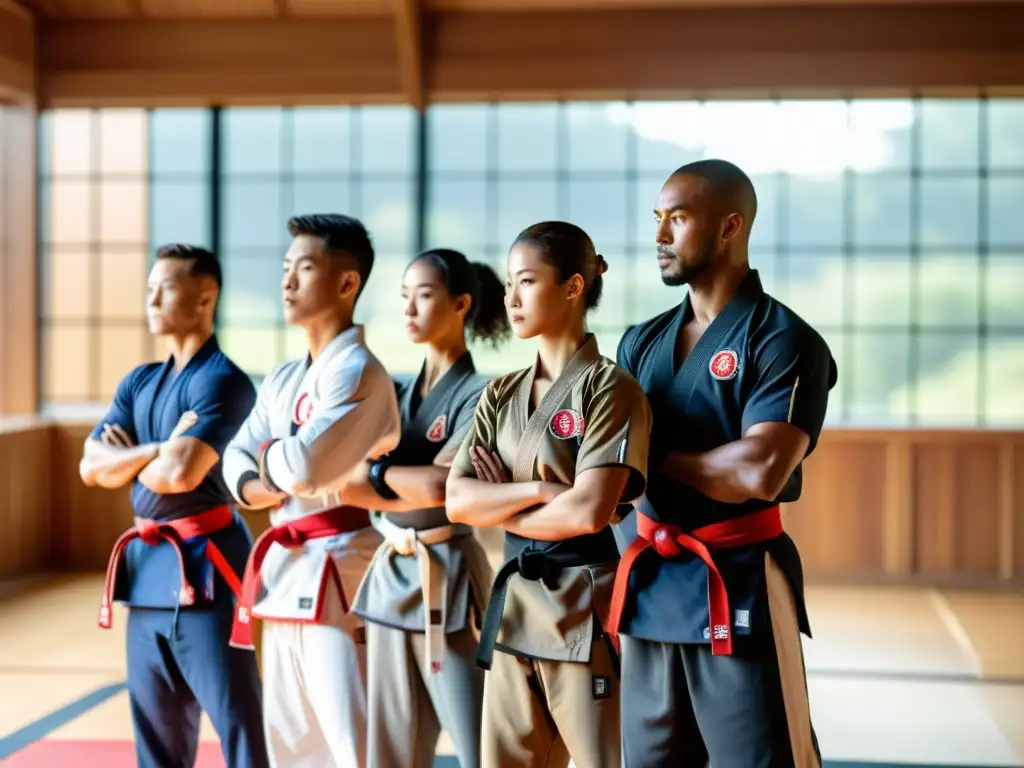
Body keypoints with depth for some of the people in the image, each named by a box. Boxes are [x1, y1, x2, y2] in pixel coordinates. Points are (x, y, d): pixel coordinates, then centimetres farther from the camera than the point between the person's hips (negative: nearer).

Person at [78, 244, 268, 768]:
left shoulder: (222, 382, -12)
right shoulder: (138, 384, 12)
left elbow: (181, 472, -24)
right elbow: (91, 467, 4)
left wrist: (128, 459, -2)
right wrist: (159, 449, -12)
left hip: (204, 562, -8)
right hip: (148, 560, 8)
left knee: (235, 716, -6)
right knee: (155, 720, 15)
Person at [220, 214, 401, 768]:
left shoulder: (357, 372, -14)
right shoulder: (282, 380, 15)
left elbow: (304, 465, -25)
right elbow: (237, 457, 13)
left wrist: (271, 459, -3)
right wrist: (257, 487, -9)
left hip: (337, 568, -9)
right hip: (287, 571, 9)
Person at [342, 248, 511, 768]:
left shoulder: (479, 394, -7)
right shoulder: (399, 393, 13)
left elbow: (438, 486, -19)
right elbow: (344, 475, 3)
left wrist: (369, 475, -6)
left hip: (447, 576, -7)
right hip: (391, 574, 7)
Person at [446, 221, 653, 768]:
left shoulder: (609, 389, -7)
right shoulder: (501, 396, 12)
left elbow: (589, 512, -18)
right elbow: (458, 501, 3)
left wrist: (503, 510, -3)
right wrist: (538, 489, -11)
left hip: (587, 607, -6)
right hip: (513, 605, 7)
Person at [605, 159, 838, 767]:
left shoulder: (782, 340, -9)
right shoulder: (641, 343, 12)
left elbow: (761, 472, -22)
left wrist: (660, 458, -9)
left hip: (739, 584, -6)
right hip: (651, 582, 6)